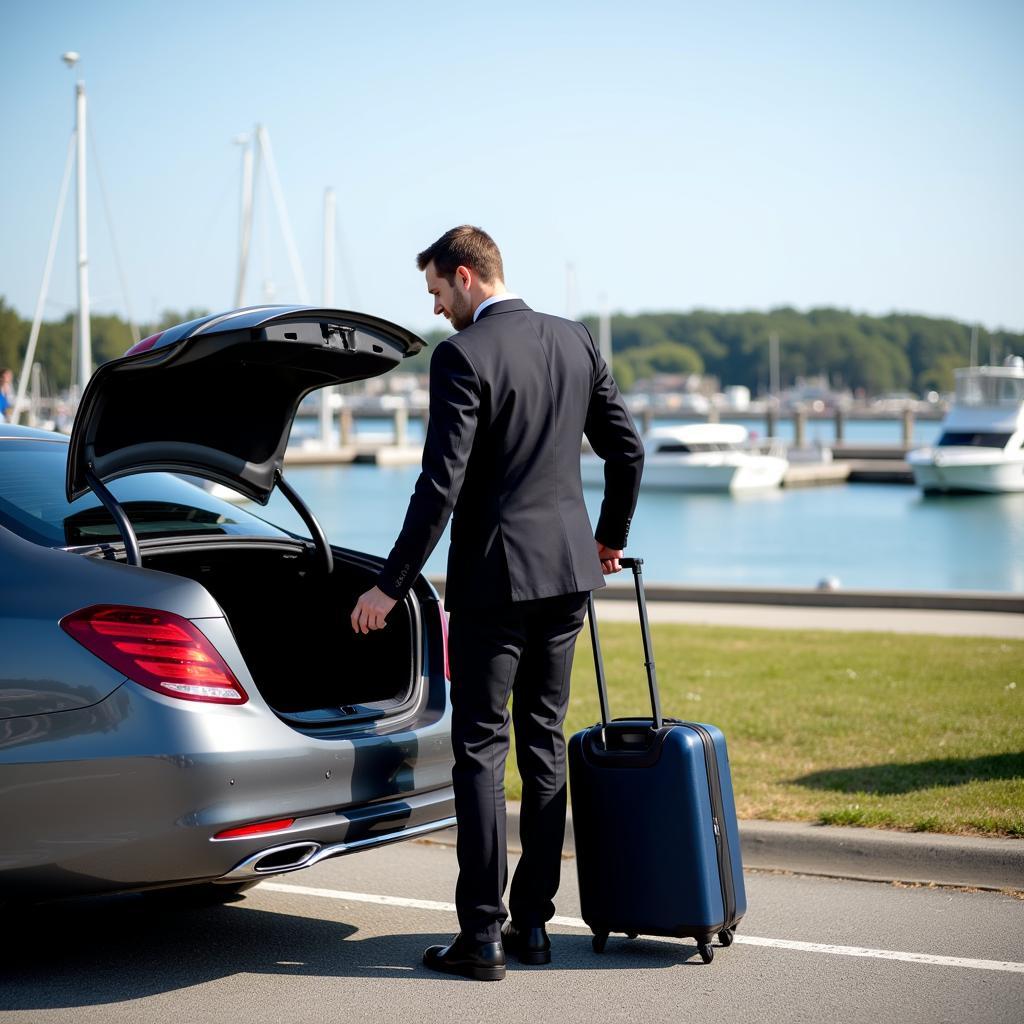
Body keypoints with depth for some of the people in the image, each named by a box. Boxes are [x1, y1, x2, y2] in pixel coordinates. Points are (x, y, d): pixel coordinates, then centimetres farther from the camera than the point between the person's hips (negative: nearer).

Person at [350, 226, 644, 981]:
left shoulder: (464, 356, -13)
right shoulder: (574, 340, 8)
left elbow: (442, 484, -18)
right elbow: (627, 450, 13)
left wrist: (392, 586, -13)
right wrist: (610, 538, 27)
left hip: (497, 576, -7)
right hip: (569, 568, 7)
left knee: (481, 750, -1)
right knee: (544, 742, 12)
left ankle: (481, 937, 1)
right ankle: (533, 923, 17)